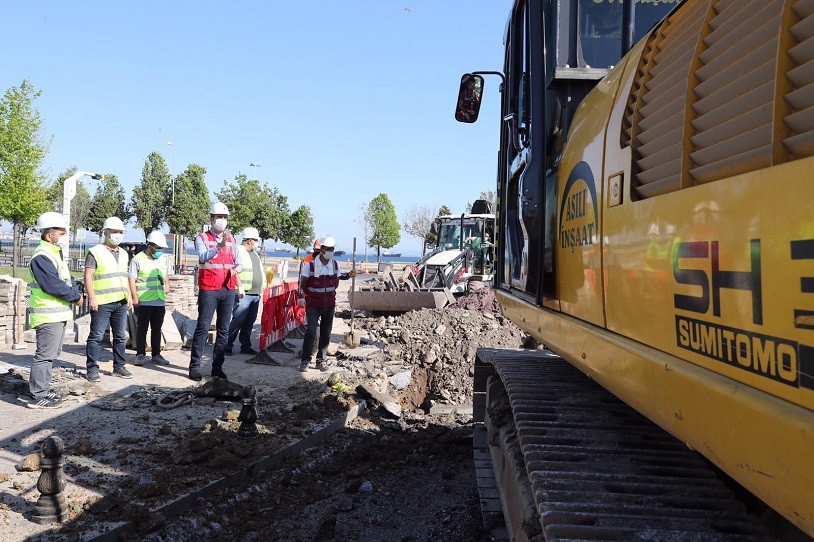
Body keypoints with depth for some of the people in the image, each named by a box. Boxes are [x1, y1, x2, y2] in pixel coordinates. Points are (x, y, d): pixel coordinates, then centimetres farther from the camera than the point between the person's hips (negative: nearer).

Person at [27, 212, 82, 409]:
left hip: (58, 314, 11)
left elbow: (67, 279, 18)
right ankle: (38, 396, -2)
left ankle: (43, 389, 29)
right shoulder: (42, 257, -17)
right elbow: (53, 285, -25)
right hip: (48, 315, -11)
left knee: (51, 354, 18)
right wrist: (75, 296, -13)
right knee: (45, 355, -7)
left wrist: (76, 293, -1)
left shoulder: (55, 254, 16)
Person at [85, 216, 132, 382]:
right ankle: (92, 369, 4)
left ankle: (119, 367, 19)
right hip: (102, 303, -7)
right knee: (96, 336, -2)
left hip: (121, 302, 7)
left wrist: (129, 296, 17)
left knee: (120, 336, 10)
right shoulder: (95, 252, -4)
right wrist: (92, 298, -15)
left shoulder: (123, 254, 18)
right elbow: (88, 276, -8)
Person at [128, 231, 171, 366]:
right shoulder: (138, 260, -5)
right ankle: (140, 355, 9)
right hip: (144, 302, -6)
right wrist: (135, 298, -13)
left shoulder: (162, 259, 15)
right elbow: (132, 280, -7)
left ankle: (156, 355, 18)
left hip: (160, 302, 6)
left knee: (157, 329, 10)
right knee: (142, 329, 1)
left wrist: (167, 284, 13)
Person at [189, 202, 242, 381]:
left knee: (224, 330, 7)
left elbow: (238, 261, 20)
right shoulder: (202, 238, -1)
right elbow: (203, 256, -20)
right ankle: (194, 366, -1)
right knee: (203, 328, -6)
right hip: (208, 290, -5)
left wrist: (237, 268, -4)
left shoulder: (232, 240, 15)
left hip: (228, 289, 5)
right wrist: (220, 246, -36)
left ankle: (217, 367, 13)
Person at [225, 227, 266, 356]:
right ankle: (227, 345, -1)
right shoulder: (238, 251, -7)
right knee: (238, 321, -9)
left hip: (256, 295, 8)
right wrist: (240, 287, -22)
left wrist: (262, 288, 22)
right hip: (243, 295, -8)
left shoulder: (255, 253, 21)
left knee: (249, 322, 10)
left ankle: (246, 346, 17)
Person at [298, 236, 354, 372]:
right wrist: (302, 297, -2)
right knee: (311, 332, -13)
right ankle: (305, 360, -3)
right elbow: (303, 283, 0)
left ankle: (321, 359, 18)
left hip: (329, 304, 4)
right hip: (313, 304, -4)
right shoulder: (311, 265, -10)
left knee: (326, 333, 7)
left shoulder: (335, 265, 2)